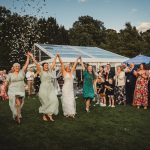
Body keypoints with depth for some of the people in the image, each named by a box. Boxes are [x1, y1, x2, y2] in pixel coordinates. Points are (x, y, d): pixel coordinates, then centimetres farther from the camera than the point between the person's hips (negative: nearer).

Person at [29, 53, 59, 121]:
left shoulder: (50, 71, 14)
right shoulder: (41, 71, 2)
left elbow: (53, 63, 21)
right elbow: (37, 64, -6)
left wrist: (56, 57, 27)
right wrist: (32, 56, -10)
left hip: (51, 88, 4)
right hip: (44, 88, -4)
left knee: (54, 100, -12)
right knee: (45, 102, 0)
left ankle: (49, 114, -6)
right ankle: (44, 115, 15)